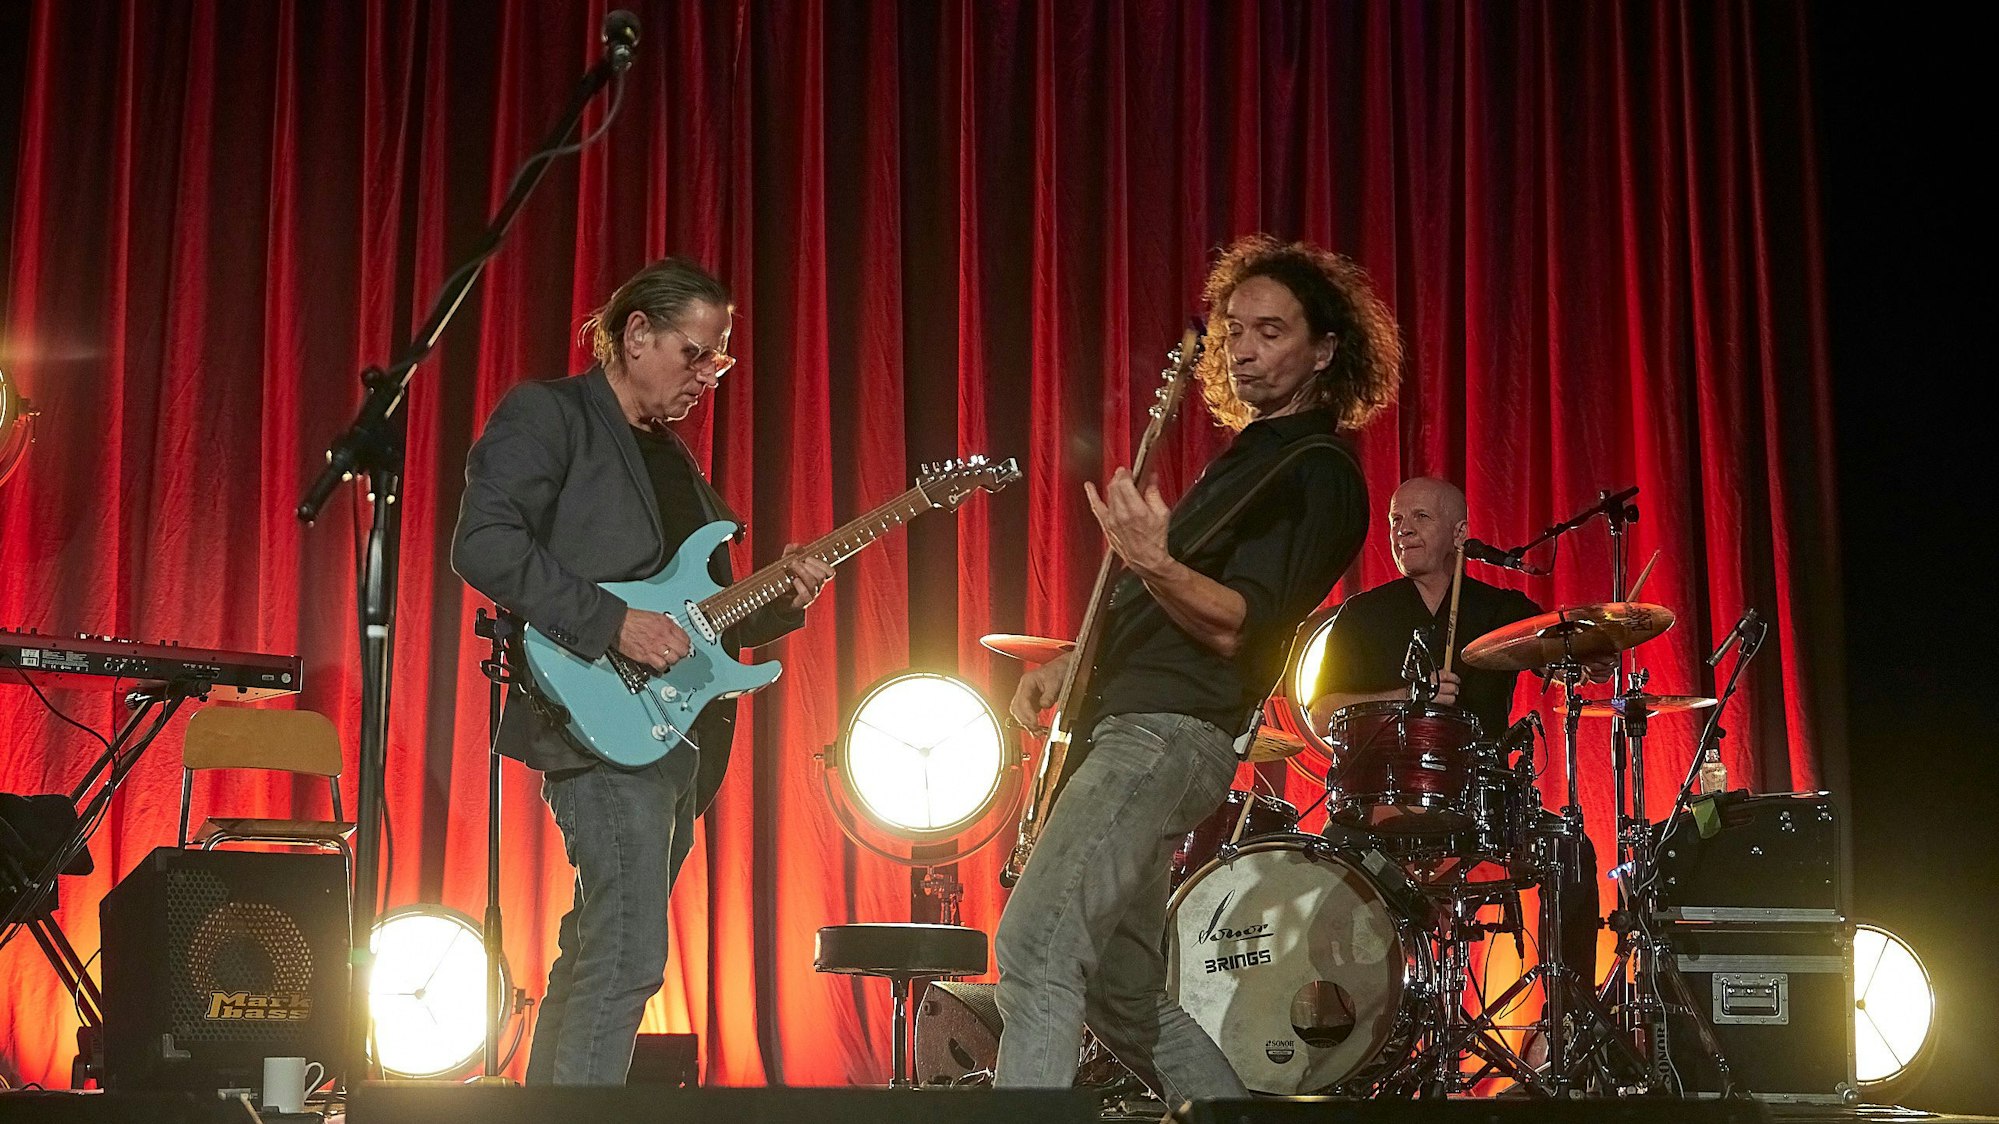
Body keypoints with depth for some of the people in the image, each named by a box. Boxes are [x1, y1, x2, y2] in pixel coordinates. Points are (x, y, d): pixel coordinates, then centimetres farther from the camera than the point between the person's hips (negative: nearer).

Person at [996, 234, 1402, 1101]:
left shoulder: (1319, 474, -7)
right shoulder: (1247, 453, 23)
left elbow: (1236, 626, -17)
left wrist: (1154, 565, -36)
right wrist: (1071, 662, 16)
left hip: (1168, 734, -10)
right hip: (1123, 727, 10)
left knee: (1033, 950, -24)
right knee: (1127, 1001, 14)